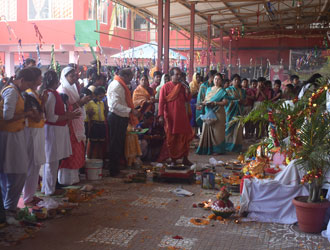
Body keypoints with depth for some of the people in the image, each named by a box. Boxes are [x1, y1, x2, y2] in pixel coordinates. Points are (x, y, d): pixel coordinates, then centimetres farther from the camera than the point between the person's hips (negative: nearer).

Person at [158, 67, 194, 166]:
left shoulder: (182, 86, 9)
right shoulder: (166, 87, -5)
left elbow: (188, 100, 14)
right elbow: (161, 102, -8)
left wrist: (187, 92, -5)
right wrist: (161, 116, -14)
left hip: (182, 117, 4)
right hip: (170, 117, -4)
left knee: (185, 136, 4)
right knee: (172, 139, 4)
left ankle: (185, 158, 13)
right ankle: (173, 159, 14)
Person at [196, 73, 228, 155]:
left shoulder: (222, 91, 0)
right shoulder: (209, 89, 16)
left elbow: (225, 102, -9)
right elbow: (206, 99, 19)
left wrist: (215, 103, -18)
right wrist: (204, 103, -4)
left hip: (218, 113, -5)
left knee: (217, 131, -4)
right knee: (207, 130, 2)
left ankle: (217, 149, 3)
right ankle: (207, 149, 8)